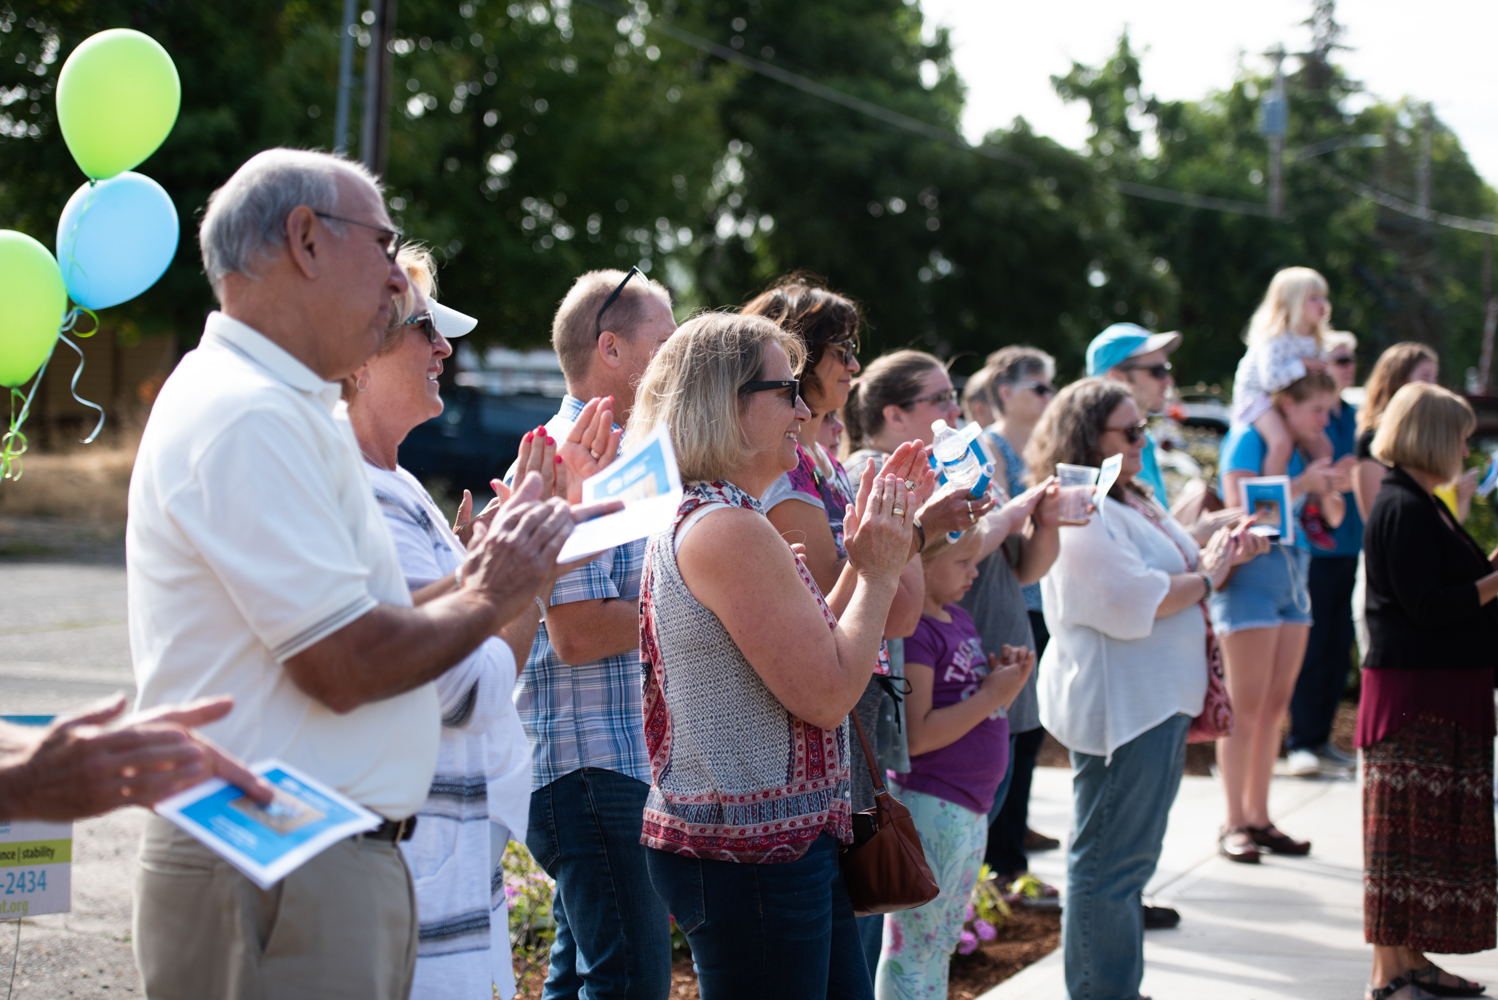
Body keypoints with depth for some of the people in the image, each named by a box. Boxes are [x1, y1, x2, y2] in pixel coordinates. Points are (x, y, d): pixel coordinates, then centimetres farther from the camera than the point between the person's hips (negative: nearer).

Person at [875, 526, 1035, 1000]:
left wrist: (1006, 675, 1)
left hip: (969, 808, 10)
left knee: (941, 943, 17)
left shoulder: (957, 618, 12)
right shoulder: (911, 630, -16)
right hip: (930, 805, -10)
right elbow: (915, 736, -23)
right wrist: (992, 695, -17)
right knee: (912, 946, -1)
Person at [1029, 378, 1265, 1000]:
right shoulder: (1078, 515, -18)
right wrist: (1206, 576, -12)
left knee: (1128, 861, 18)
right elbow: (1135, 603, -25)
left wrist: (1224, 555, 5)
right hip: (1119, 709, -11)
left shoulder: (1134, 501, 16)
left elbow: (1175, 574, 24)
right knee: (1109, 864, -5)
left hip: (1158, 703, 11)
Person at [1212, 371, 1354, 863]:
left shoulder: (1304, 448, 13)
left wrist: (1332, 488, -2)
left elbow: (1332, 519, 18)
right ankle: (1234, 824, -1)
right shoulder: (1248, 438, -9)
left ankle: (1259, 817, 13)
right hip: (1251, 578, -8)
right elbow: (1241, 509, -19)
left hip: (1293, 579, 8)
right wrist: (1301, 485, -20)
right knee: (1246, 707, -5)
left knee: (1276, 706, 8)